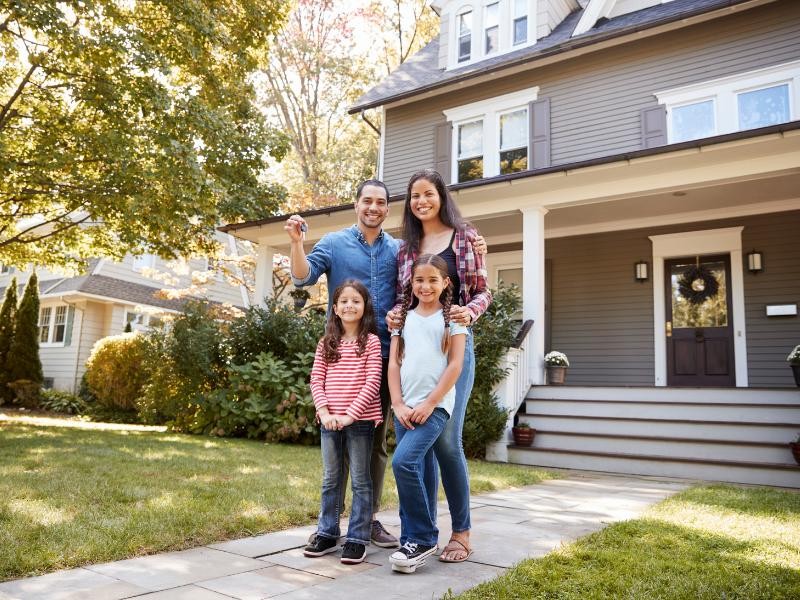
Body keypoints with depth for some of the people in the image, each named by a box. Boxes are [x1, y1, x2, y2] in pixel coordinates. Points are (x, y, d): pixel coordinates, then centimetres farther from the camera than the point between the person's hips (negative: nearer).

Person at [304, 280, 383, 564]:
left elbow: (372, 382, -10)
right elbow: (316, 380, 4)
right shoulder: (326, 343, 9)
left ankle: (357, 539, 13)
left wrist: (350, 414, -16)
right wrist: (324, 412, -10)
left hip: (360, 420, -4)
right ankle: (327, 534, 26)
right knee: (331, 480, 14)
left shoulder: (371, 341, -3)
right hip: (330, 421, 4)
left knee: (360, 481, 5)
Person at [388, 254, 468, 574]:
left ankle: (422, 538, -4)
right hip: (404, 407, 4)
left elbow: (455, 365, -4)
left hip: (435, 405, -4)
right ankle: (414, 541, 20)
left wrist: (429, 403, -11)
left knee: (403, 462, -19)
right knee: (415, 472, 7)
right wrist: (398, 404, -2)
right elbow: (394, 363, 9)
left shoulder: (452, 317, 2)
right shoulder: (403, 317, 13)